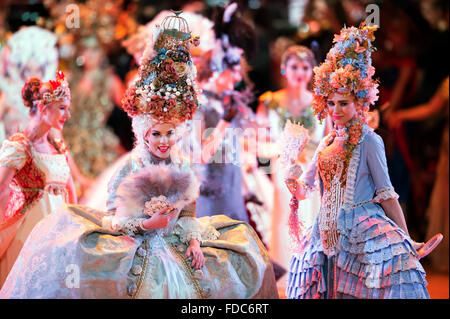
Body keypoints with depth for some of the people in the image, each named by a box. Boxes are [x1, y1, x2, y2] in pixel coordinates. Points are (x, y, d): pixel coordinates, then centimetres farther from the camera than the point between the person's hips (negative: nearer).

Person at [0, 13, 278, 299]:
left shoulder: (183, 170, 4)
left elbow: (188, 215, 8)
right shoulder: (129, 170, -7)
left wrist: (194, 240, -7)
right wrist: (145, 225, -21)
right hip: (137, 251, -4)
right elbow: (114, 218, -8)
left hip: (177, 251, 4)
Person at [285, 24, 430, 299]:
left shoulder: (369, 141, -4)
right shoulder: (327, 143, 13)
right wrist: (294, 182, -6)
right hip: (329, 232, 6)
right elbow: (303, 189, 17)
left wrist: (407, 240, -7)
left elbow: (386, 194, -4)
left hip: (364, 227, -5)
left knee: (397, 260, -28)